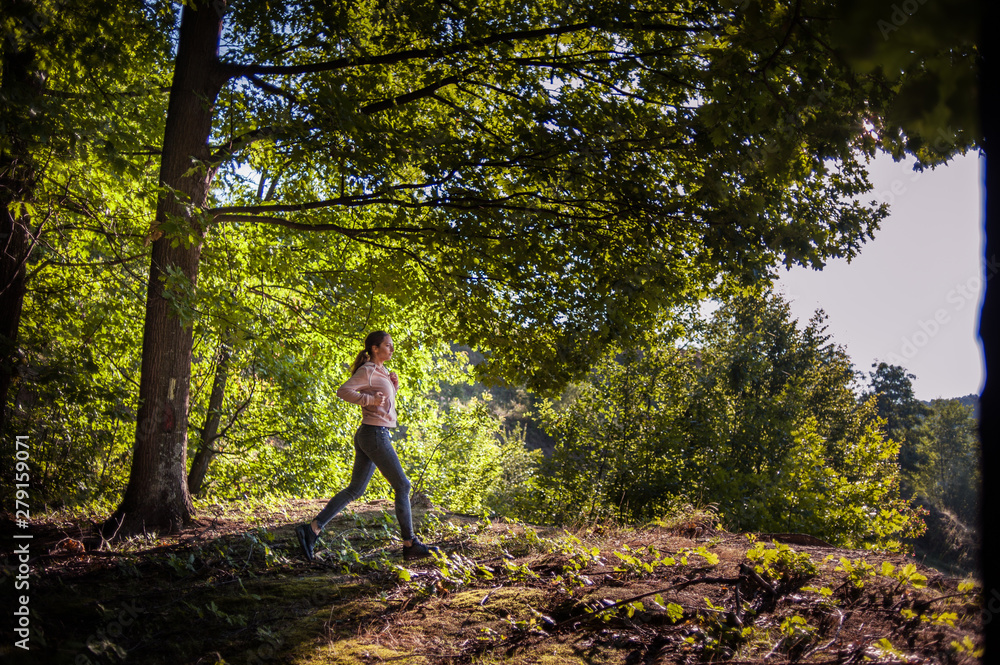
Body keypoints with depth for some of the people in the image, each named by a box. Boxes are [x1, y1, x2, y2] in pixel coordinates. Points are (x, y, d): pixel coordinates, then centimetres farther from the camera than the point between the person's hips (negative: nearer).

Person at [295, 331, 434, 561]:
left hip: (367, 437, 10)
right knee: (402, 486, -2)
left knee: (355, 489, 8)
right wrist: (370, 399, -24)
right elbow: (343, 391, -20)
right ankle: (409, 544, 4)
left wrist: (394, 386, 10)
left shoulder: (381, 371, 19)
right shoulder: (368, 371, -10)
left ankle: (312, 528, 4)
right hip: (374, 433, -10)